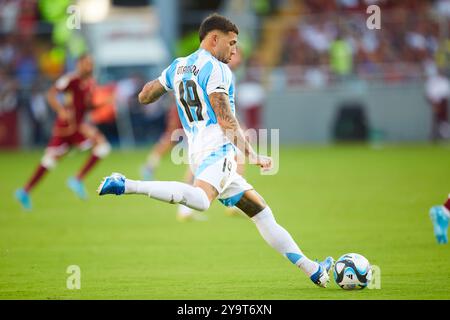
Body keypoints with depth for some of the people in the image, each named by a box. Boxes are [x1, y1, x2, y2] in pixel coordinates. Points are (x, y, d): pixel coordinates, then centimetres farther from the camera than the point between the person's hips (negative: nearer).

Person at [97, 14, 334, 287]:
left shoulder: (177, 67, 20)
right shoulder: (216, 69, -4)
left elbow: (144, 97, 29)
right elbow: (226, 121, -11)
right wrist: (253, 156, -8)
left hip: (198, 154, 10)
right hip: (217, 150, -10)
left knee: (261, 210, 14)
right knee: (200, 200, -38)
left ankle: (312, 270, 15)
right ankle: (127, 186, -35)